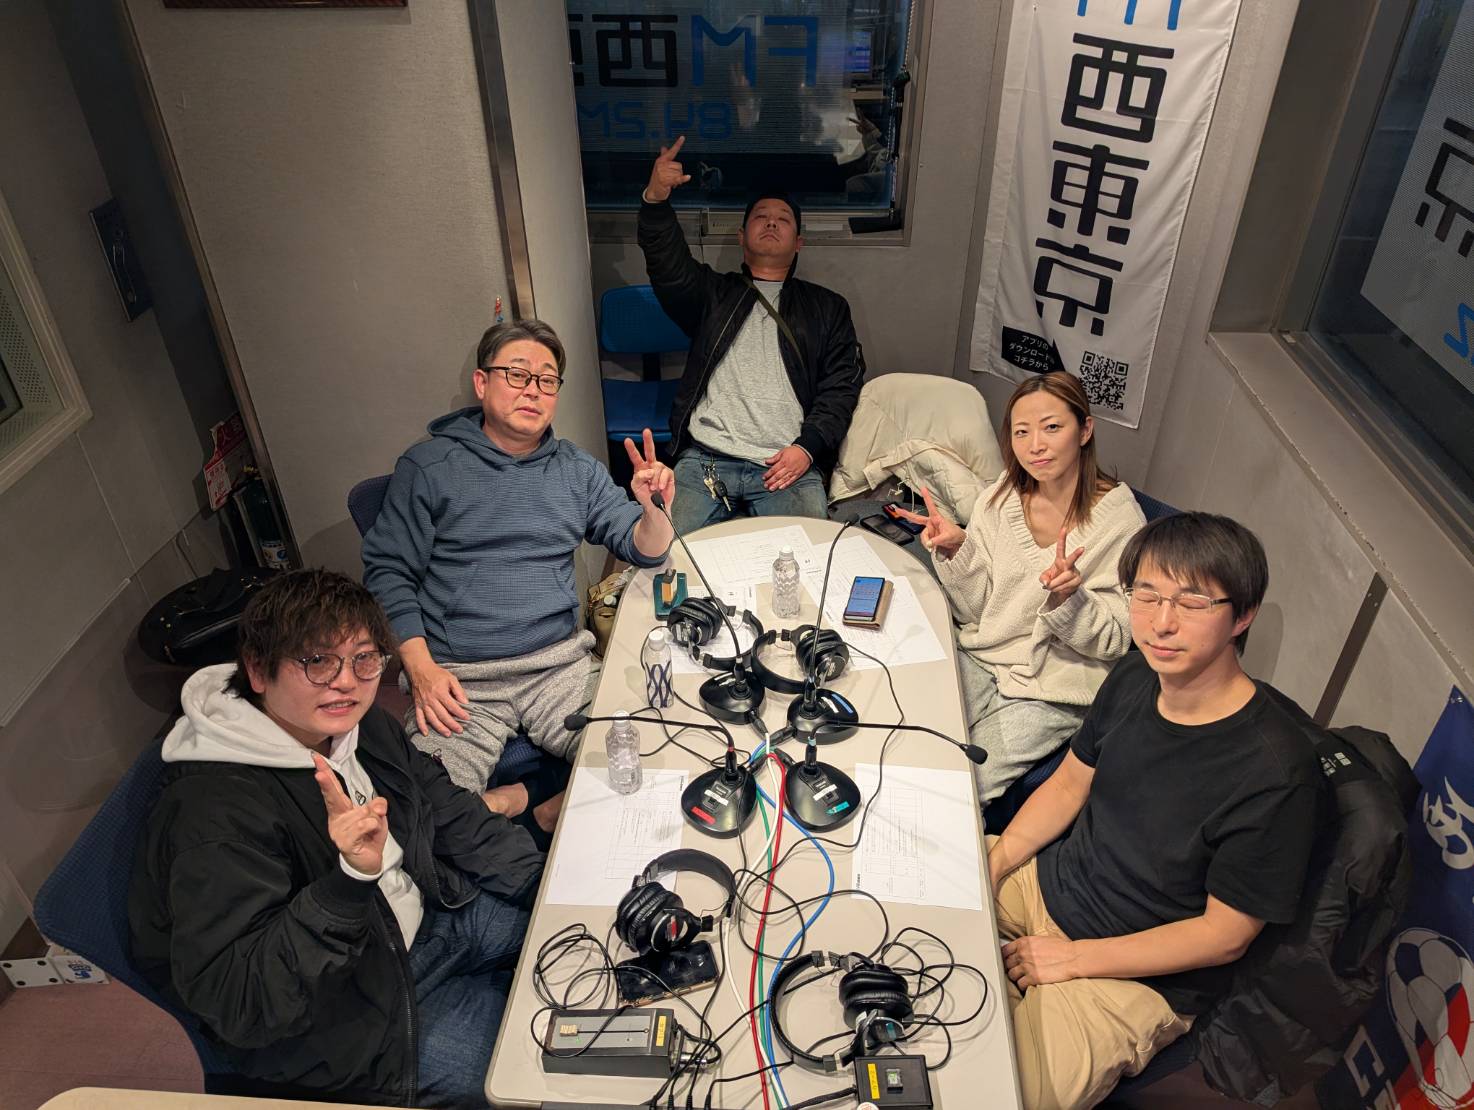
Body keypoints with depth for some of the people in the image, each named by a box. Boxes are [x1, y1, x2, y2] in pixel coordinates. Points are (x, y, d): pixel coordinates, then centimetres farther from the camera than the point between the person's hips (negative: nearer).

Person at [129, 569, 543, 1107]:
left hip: (423, 918, 8)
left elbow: (451, 814, 5)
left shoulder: (356, 723, -7)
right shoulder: (217, 811, -31)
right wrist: (349, 881, -46)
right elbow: (233, 1003, -34)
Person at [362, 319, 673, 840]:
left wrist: (653, 509, -14)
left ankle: (541, 815, 1)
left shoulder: (577, 469, 12)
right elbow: (387, 571, 2)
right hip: (460, 679, -2)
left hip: (560, 661, 2)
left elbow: (646, 549, 10)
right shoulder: (428, 466, 4)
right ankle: (520, 803, 2)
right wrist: (421, 667, -10)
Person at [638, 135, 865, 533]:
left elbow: (841, 386, 10)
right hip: (705, 458, 0)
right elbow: (668, 266, 0)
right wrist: (655, 200, -20)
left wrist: (807, 446, -6)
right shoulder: (713, 293, 20)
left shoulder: (827, 308, 21)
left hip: (788, 463, 0)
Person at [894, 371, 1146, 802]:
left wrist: (1067, 598, -29)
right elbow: (974, 612, 3)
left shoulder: (1119, 521, -13)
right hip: (978, 657, 4)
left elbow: (1113, 642, -9)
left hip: (1052, 690, -4)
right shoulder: (1001, 498, 0)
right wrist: (956, 549, -15)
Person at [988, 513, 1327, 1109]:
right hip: (1045, 881, 7)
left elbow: (1225, 934, -19)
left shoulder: (1275, 773, -28)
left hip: (1139, 977, -6)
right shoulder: (1135, 678, -8)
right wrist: (990, 868, -6)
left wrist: (1072, 958, -16)